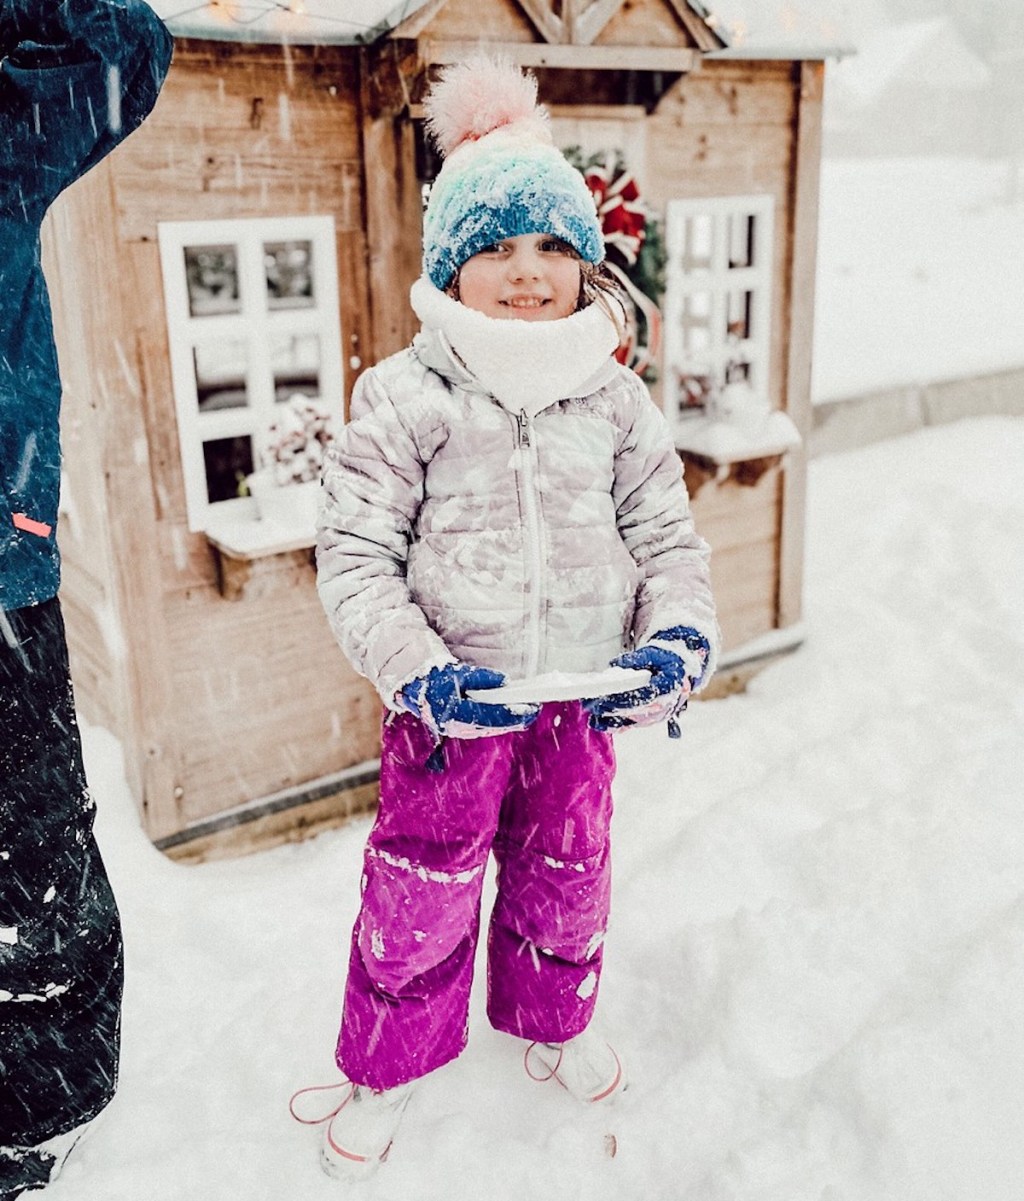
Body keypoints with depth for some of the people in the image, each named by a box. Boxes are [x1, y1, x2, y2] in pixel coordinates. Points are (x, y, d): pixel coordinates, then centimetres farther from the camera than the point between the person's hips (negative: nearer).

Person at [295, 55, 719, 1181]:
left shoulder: (615, 399, 0)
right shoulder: (405, 396, -11)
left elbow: (669, 535, 5)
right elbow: (354, 555, -11)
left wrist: (678, 638, -13)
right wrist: (416, 671, -22)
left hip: (583, 698, 4)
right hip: (449, 703, -3)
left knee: (566, 878, 21)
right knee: (419, 897, 10)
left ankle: (553, 1024, 49)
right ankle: (382, 1069, 36)